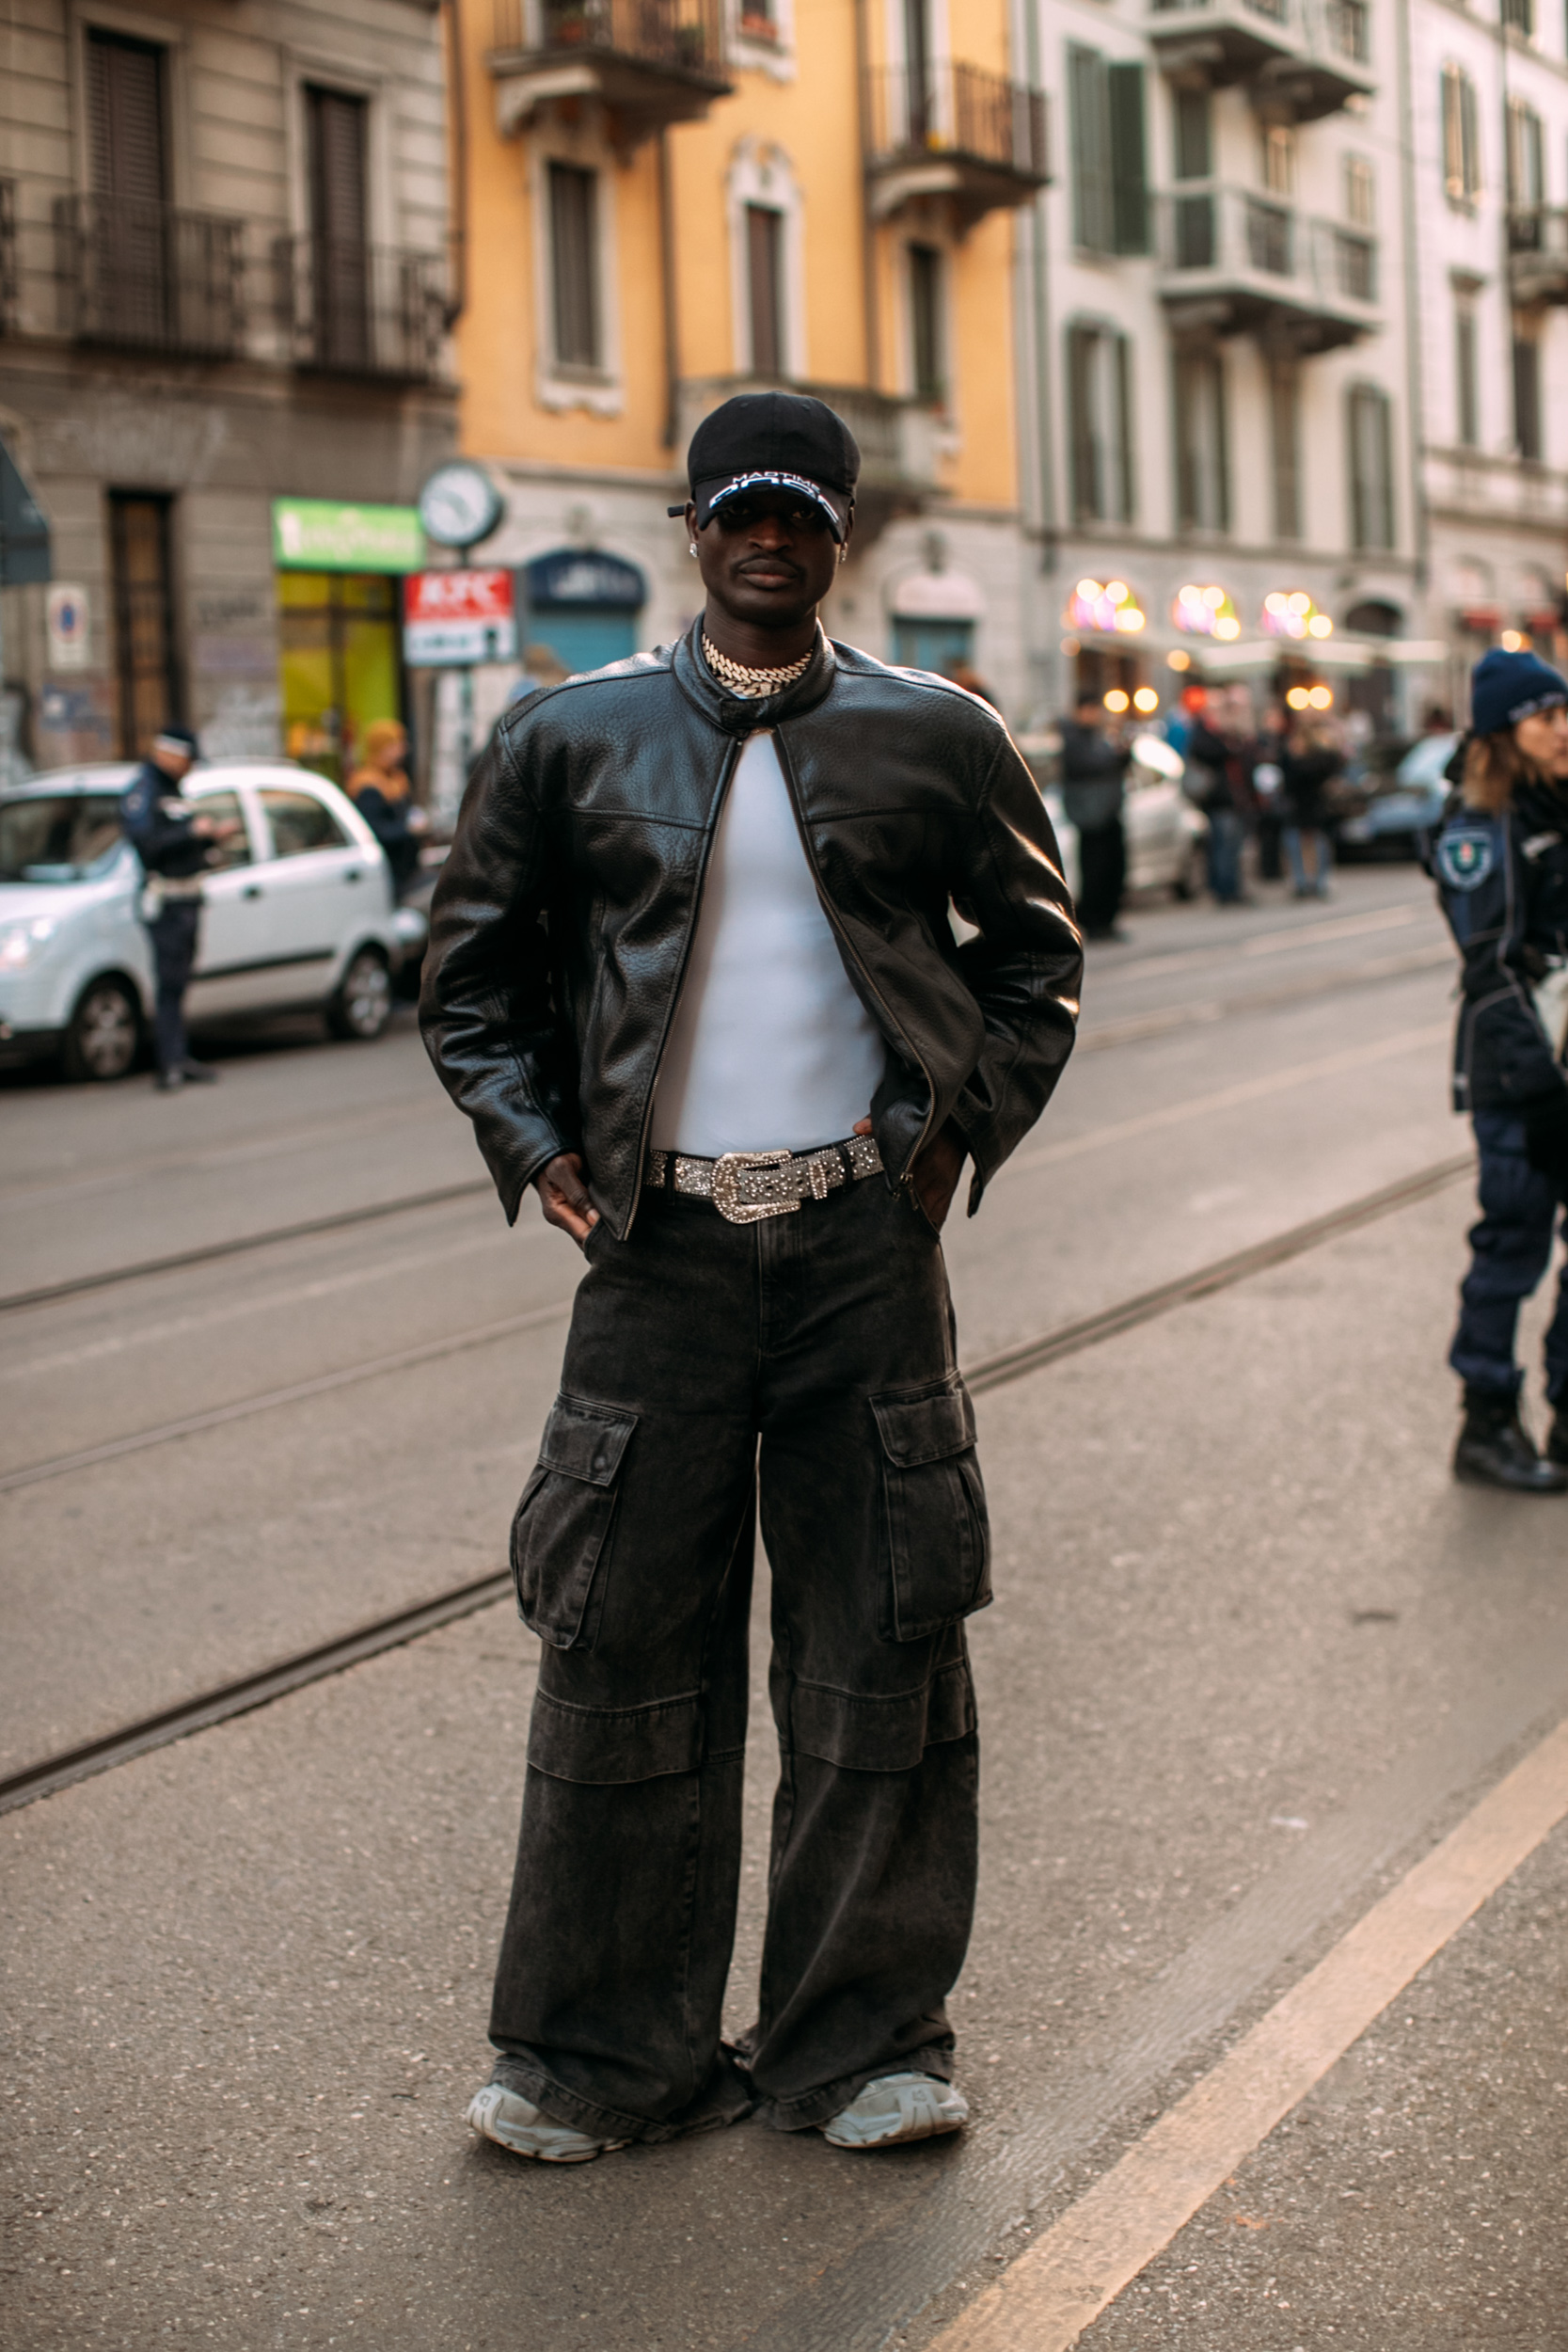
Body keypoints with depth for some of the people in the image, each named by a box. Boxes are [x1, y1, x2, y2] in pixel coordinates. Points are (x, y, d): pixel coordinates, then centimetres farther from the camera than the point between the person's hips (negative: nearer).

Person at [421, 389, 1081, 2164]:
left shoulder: (930, 737, 6)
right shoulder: (574, 739, 5)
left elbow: (1035, 942, 17)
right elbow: (471, 967, 14)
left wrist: (966, 1119, 5)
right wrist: (537, 1147, 3)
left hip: (865, 1239, 0)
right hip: (662, 1243, 0)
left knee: (881, 1639, 4)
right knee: (623, 1637, 2)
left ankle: (863, 2037, 19)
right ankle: (600, 2052, 16)